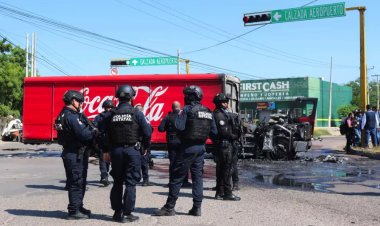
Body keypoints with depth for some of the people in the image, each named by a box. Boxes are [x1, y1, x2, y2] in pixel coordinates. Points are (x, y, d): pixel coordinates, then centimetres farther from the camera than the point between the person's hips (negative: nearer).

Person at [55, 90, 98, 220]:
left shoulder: (63, 115, 14)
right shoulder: (72, 117, -19)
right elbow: (83, 134, -23)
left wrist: (91, 130, 1)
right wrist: (95, 132, -6)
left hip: (70, 153, 10)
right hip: (76, 154, -10)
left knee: (79, 182, 19)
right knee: (77, 182, -2)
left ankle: (78, 207, 31)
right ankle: (74, 211, 5)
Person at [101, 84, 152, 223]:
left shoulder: (111, 115, 4)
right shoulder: (136, 113, -7)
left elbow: (105, 134, 3)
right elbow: (147, 132, -9)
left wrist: (106, 151, 11)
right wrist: (145, 147, 6)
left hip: (116, 150, 4)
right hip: (132, 150, -4)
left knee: (117, 182, 13)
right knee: (131, 183, 2)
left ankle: (117, 212, 18)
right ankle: (127, 213, 2)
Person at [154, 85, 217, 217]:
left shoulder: (187, 109, -10)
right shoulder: (208, 112, 9)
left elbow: (179, 126, -20)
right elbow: (214, 132, 10)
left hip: (188, 147, -6)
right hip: (201, 147, 6)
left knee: (177, 177, 0)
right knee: (197, 176, 11)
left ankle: (169, 207, 4)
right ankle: (197, 208, 11)